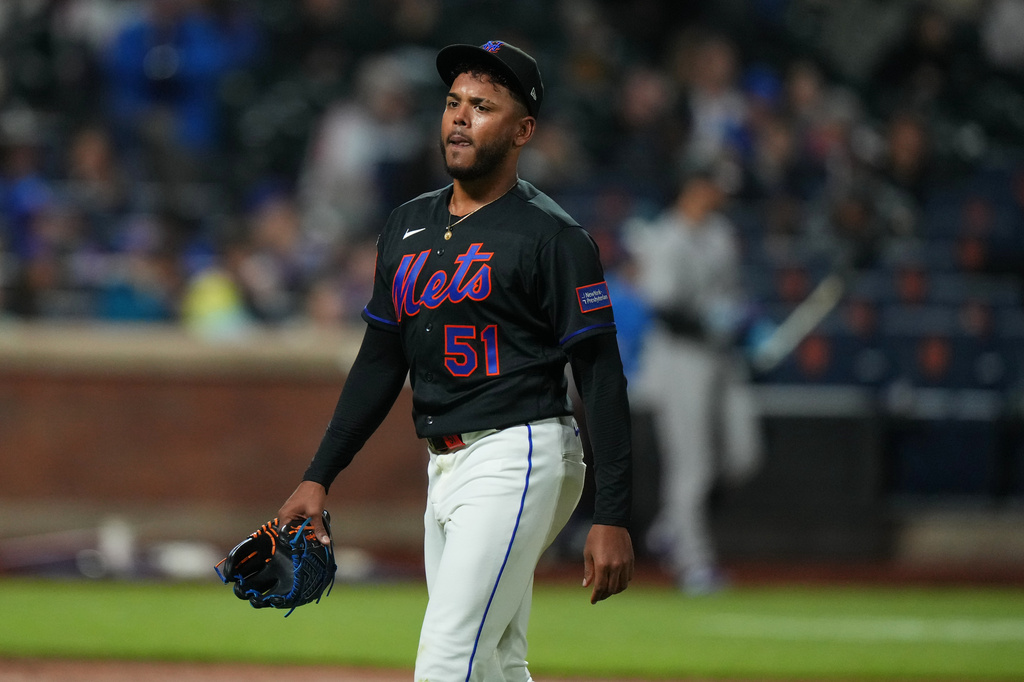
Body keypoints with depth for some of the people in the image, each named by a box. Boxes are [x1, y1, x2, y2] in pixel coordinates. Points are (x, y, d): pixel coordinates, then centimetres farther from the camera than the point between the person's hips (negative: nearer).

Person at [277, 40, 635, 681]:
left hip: (518, 458, -8)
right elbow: (380, 363, 19)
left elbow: (603, 377, -11)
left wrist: (613, 518, -17)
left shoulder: (553, 236, -9)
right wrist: (319, 477, 12)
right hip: (446, 468, 8)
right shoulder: (409, 226, 14)